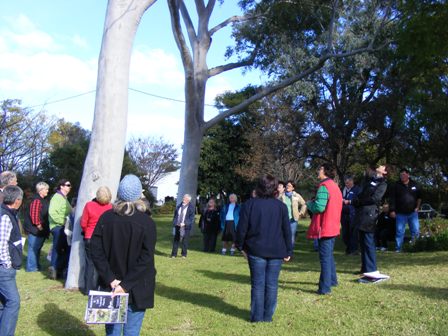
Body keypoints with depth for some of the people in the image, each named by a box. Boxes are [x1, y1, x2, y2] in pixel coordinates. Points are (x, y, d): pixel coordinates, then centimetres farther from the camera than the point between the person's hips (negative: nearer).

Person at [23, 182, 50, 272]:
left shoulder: (43, 200, 15)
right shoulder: (37, 200, -17)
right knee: (34, 248, -4)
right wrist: (38, 225, -19)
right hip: (35, 229, -10)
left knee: (37, 248, 17)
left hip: (40, 230, 10)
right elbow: (34, 214, -24)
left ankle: (36, 265, 27)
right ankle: (31, 267, 3)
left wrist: (45, 228, 19)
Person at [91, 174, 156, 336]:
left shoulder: (105, 217, -2)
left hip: (110, 287, 3)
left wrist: (111, 279, -8)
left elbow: (96, 251, -6)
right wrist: (126, 285, -16)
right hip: (136, 289, -3)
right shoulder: (147, 222, -11)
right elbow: (145, 260, -18)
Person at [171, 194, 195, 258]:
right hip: (178, 226, 4)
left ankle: (184, 254, 15)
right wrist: (174, 224, 3)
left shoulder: (191, 208, -4)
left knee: (184, 241, 4)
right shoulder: (178, 206, 12)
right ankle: (174, 254, 10)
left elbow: (191, 218, -9)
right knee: (176, 240, 5)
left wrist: (185, 223, -19)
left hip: (185, 227, -4)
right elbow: (175, 216, 16)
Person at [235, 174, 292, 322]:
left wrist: (240, 246, 9)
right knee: (272, 284, 8)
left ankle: (257, 316, 9)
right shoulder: (281, 206, 0)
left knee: (257, 284, 6)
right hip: (276, 252, 1)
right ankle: (268, 316, 12)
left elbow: (242, 228, -3)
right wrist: (288, 251, 9)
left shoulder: (250, 204, -4)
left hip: (256, 250, -1)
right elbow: (287, 231, 2)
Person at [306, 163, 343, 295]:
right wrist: (314, 203, 12)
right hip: (333, 227, 9)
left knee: (325, 257, -6)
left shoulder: (324, 186, -17)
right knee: (329, 255, 22)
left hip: (324, 228, -9)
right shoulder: (335, 186, 13)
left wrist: (309, 204, -5)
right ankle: (332, 280, 33)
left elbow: (319, 207, -25)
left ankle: (325, 288, -3)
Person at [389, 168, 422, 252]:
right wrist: (392, 210, -9)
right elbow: (392, 199, -3)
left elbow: (419, 197, 16)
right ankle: (398, 249, 5)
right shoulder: (396, 186, 0)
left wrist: (417, 207, 6)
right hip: (401, 214, -2)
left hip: (413, 213, 2)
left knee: (416, 231, 3)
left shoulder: (414, 185, 6)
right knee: (399, 232, -1)